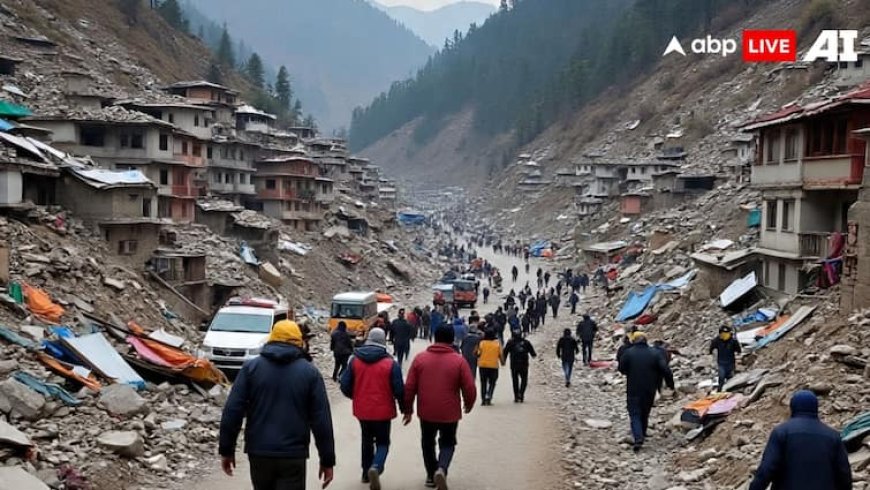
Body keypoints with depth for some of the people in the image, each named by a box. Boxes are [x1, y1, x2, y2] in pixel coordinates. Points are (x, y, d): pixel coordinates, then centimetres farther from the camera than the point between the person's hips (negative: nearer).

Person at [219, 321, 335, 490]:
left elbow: (232, 410, -2)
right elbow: (321, 420, -2)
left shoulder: (251, 367, 2)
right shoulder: (310, 372, 1)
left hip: (258, 453, 2)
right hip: (293, 456, -2)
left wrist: (226, 450, 6)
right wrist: (327, 460, 3)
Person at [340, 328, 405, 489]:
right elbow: (399, 389, -12)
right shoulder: (390, 363, -12)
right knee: (383, 442, 10)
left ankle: (366, 473, 31)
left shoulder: (355, 361, -5)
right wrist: (403, 407, 5)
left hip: (362, 410, 3)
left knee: (367, 440, 23)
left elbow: (345, 386, -3)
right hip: (383, 410, -3)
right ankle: (376, 467, -16)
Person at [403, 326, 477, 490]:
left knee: (428, 443, 23)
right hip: (450, 413, -1)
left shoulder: (420, 358, -3)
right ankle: (441, 469, -10)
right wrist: (468, 405, 13)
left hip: (426, 412, 2)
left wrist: (408, 409, 9)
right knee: (447, 443, 16)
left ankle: (431, 476, 28)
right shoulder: (459, 361, -8)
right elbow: (469, 389, -8)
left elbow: (409, 387, -2)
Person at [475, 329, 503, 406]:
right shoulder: (497, 343, -1)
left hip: (483, 365, 0)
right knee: (492, 383, 11)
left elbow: (478, 353, -6)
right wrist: (502, 362, 15)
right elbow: (500, 355, -1)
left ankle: (483, 400, 11)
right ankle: (488, 397, -6)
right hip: (494, 366, 0)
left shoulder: (482, 343, -3)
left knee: (483, 383, 12)